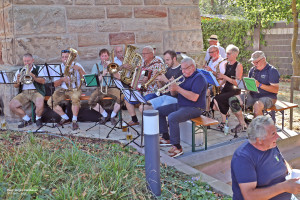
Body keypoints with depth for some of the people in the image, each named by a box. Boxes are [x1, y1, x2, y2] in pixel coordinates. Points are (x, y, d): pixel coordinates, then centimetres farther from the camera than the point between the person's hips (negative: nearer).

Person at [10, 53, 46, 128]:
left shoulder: (38, 69, 8)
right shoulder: (20, 71, 16)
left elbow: (43, 81, -7)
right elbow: (15, 86, 12)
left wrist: (33, 76, -19)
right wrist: (18, 81, -10)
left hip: (36, 91, -4)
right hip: (24, 93, 4)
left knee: (40, 104, -34)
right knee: (12, 105, -18)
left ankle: (38, 119, -1)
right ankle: (27, 120, 3)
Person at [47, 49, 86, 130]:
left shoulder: (76, 65, 2)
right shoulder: (59, 68, 9)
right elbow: (55, 84, 3)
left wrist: (79, 69, -23)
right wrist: (62, 79, -17)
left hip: (74, 89, -4)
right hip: (62, 90, 4)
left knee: (75, 98, -38)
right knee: (50, 102, -17)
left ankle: (74, 121, -23)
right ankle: (65, 118, 1)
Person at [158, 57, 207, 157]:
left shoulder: (199, 77, -15)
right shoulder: (184, 77, 14)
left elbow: (194, 97, -28)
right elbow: (174, 93, 16)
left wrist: (178, 88, -26)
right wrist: (172, 88, -9)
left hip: (194, 108, -10)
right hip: (180, 105, 10)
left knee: (172, 117, -33)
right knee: (159, 111, 7)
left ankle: (177, 147, -23)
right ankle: (166, 138, 11)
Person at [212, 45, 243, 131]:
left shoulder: (238, 65, -8)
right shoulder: (226, 64, 14)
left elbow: (237, 83, -15)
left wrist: (224, 76, -21)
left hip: (234, 90, -6)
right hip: (226, 88, 6)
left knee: (217, 99, -29)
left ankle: (224, 121, -15)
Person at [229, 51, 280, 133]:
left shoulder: (272, 71, -10)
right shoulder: (253, 70, 11)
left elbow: (276, 90, -17)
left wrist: (260, 85, -26)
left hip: (268, 97, -7)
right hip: (252, 95, 7)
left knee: (257, 105, -40)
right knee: (232, 100, -10)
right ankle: (242, 124, 0)